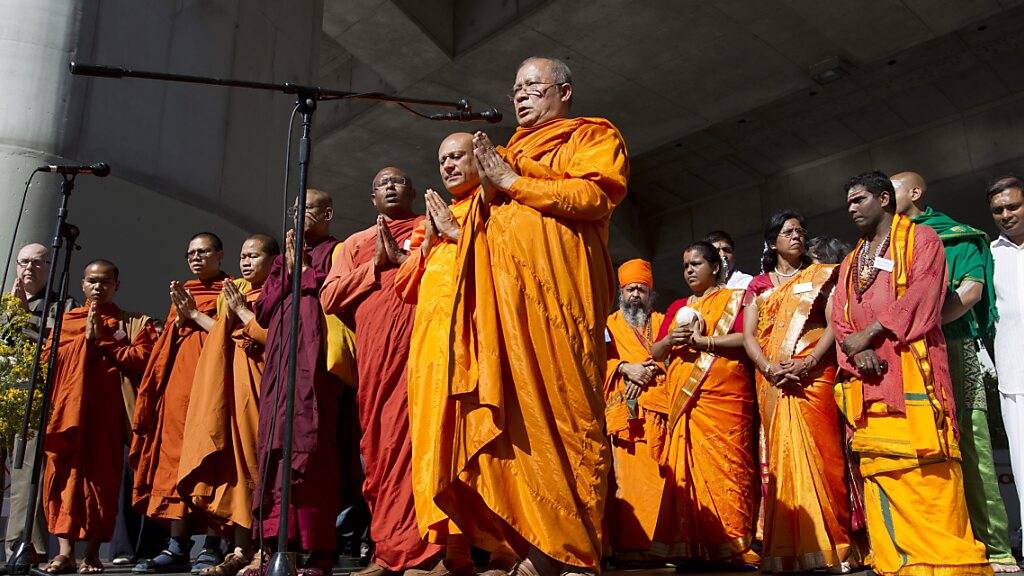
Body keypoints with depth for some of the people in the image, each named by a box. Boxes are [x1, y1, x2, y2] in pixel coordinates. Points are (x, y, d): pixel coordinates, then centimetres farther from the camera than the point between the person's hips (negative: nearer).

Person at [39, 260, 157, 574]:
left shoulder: (132, 323, 13)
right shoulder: (66, 319, 22)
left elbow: (141, 359, -3)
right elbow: (49, 357, 12)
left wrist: (103, 342, -5)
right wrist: (85, 338, 1)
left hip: (106, 408, -2)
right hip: (67, 405, 2)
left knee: (101, 474, -4)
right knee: (65, 471, -6)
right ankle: (65, 550, -5)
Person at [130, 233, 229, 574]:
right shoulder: (182, 291, 25)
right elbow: (169, 339, 20)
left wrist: (195, 313, -1)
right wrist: (180, 315, 3)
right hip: (178, 375, 5)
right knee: (176, 451, -3)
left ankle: (213, 546, -9)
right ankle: (177, 547, -4)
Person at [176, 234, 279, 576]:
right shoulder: (236, 291, 22)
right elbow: (222, 337, 19)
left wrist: (242, 311, -6)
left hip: (259, 385, -6)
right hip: (232, 385, 6)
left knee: (255, 462, -9)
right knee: (235, 463, 1)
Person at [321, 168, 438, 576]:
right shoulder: (355, 243, 27)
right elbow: (328, 297, 14)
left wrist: (402, 257, -2)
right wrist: (375, 264, 4)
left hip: (421, 339, -3)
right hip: (374, 348, 4)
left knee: (416, 433, -14)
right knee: (379, 440, -2)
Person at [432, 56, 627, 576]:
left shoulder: (592, 136, 14)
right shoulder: (513, 150, 32)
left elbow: (596, 195, -5)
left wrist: (512, 182, -4)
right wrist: (490, 188, 7)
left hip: (556, 286, -6)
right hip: (505, 295, 6)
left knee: (561, 409, -12)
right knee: (514, 414, -5)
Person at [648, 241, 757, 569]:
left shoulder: (734, 299, 8)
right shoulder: (677, 308, 23)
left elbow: (746, 339, -8)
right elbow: (655, 353, 19)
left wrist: (701, 339, -10)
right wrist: (671, 340, -2)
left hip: (724, 398, -5)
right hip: (683, 401, 5)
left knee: (724, 466, -10)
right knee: (686, 467, -1)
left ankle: (732, 546, -7)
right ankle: (691, 545, 2)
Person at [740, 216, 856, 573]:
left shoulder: (820, 276, 13)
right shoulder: (759, 285, 16)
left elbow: (833, 325, 0)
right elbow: (748, 336, 7)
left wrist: (808, 363, -15)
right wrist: (770, 368, -12)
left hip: (814, 374, -2)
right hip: (772, 380, 2)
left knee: (817, 453, -9)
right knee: (781, 457, -2)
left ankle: (831, 546, -7)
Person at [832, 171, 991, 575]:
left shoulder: (920, 239, 10)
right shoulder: (850, 261, 26)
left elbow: (923, 295, -8)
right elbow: (839, 317, 14)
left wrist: (870, 332, -12)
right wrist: (857, 350, -7)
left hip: (911, 368, -5)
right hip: (866, 377, 6)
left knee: (925, 470, -12)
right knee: (878, 468, 0)